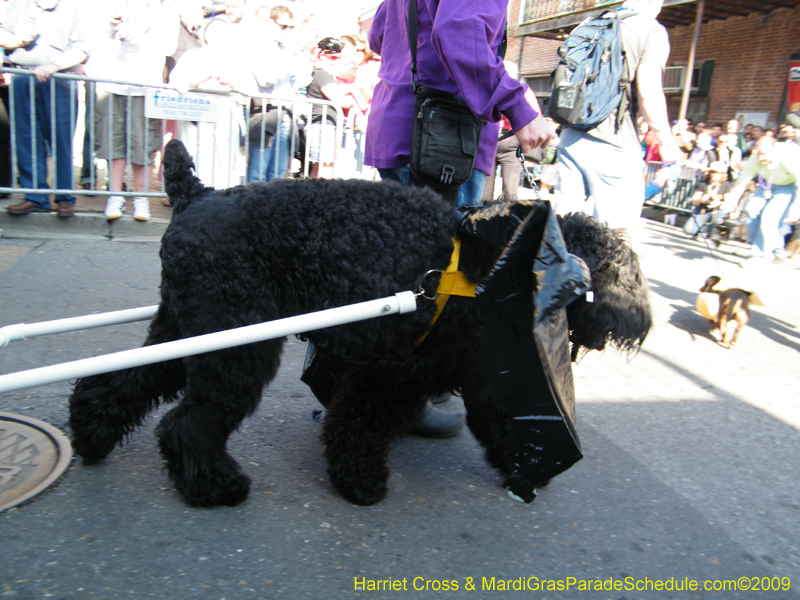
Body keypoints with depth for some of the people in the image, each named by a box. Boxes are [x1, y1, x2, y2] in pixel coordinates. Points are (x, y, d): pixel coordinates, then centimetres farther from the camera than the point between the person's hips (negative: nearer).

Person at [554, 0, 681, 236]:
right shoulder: (652, 30, -1)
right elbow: (648, 93, -12)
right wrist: (666, 142, -3)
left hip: (571, 136, 6)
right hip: (612, 145, -6)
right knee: (613, 233, 1)